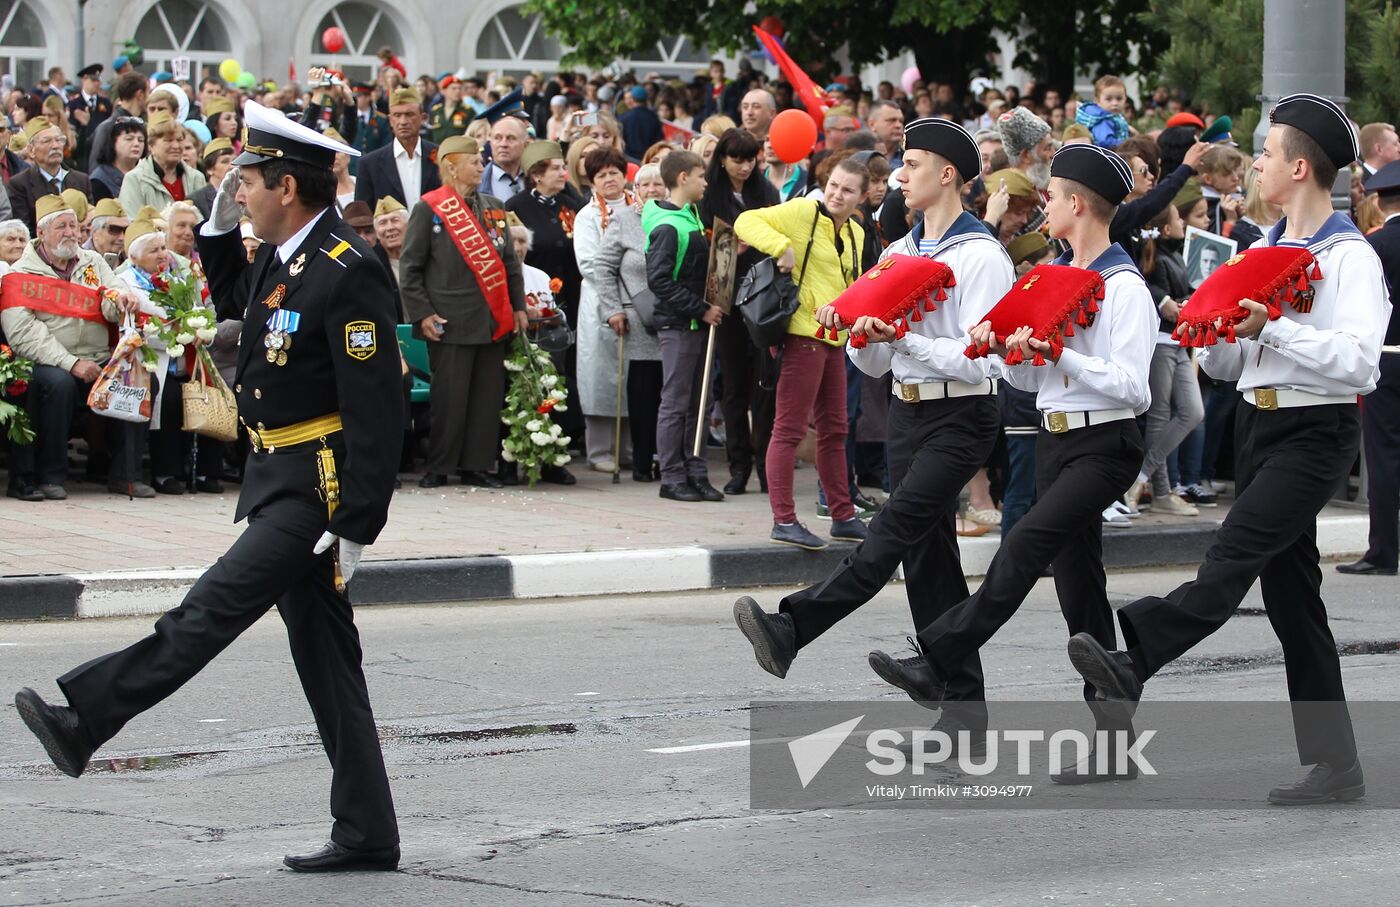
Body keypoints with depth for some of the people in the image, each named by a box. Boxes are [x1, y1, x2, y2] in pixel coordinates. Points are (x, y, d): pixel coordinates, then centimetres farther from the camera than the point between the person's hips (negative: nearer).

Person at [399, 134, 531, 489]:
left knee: (489, 394, 5)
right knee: (449, 395, -3)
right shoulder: (429, 209, -3)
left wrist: (518, 306, 12)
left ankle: (477, 464, 12)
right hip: (451, 323, -5)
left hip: (494, 321, 5)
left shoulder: (493, 208, 14)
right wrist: (422, 314, -10)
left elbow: (509, 262, 19)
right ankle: (439, 467, 6)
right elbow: (410, 267, -3)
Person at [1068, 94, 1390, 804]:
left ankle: (1133, 659, -41)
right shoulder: (1261, 250, 17)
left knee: (1233, 554, -24)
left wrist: (1272, 329, -28)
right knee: (1289, 589, 7)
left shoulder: (1350, 257, -8)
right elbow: (1225, 365, 19)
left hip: (1315, 433, -9)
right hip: (1256, 424, 9)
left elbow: (1359, 363, -22)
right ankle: (1334, 765, 10)